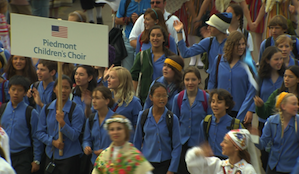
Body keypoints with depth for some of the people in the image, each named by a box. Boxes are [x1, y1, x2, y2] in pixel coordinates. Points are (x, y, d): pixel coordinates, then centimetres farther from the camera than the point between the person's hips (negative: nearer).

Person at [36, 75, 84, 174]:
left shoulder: (76, 110, -6)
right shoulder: (47, 109, 7)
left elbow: (74, 136, -9)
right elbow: (40, 132, 7)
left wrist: (62, 122, -23)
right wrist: (53, 141, -10)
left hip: (69, 158, -4)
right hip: (51, 156, 4)